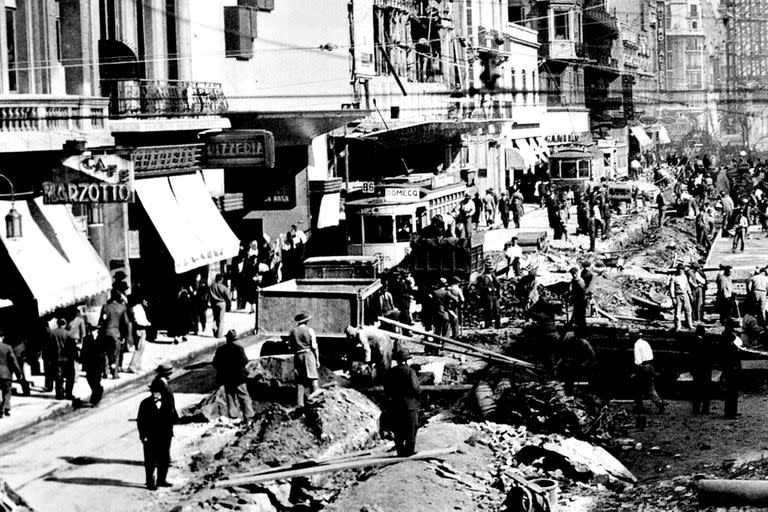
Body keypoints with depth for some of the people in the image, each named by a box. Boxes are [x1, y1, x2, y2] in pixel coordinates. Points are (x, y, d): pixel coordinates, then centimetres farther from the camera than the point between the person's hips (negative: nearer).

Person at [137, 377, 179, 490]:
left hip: (165, 436, 3)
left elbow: (175, 419, 5)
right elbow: (140, 420, -3)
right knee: (150, 461, 3)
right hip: (150, 437, -3)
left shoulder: (168, 402, 2)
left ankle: (161, 480, 26)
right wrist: (143, 435, -9)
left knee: (164, 460, 11)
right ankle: (150, 482, 12)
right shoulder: (146, 403, -4)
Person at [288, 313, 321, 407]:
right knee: (311, 374, -15)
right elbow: (314, 346, -3)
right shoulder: (309, 330, 2)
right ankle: (315, 388, -44)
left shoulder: (292, 332, 13)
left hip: (297, 356, 3)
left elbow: (291, 348, 11)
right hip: (309, 354, -3)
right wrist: (317, 359, 0)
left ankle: (299, 402, -4)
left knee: (300, 380, 4)